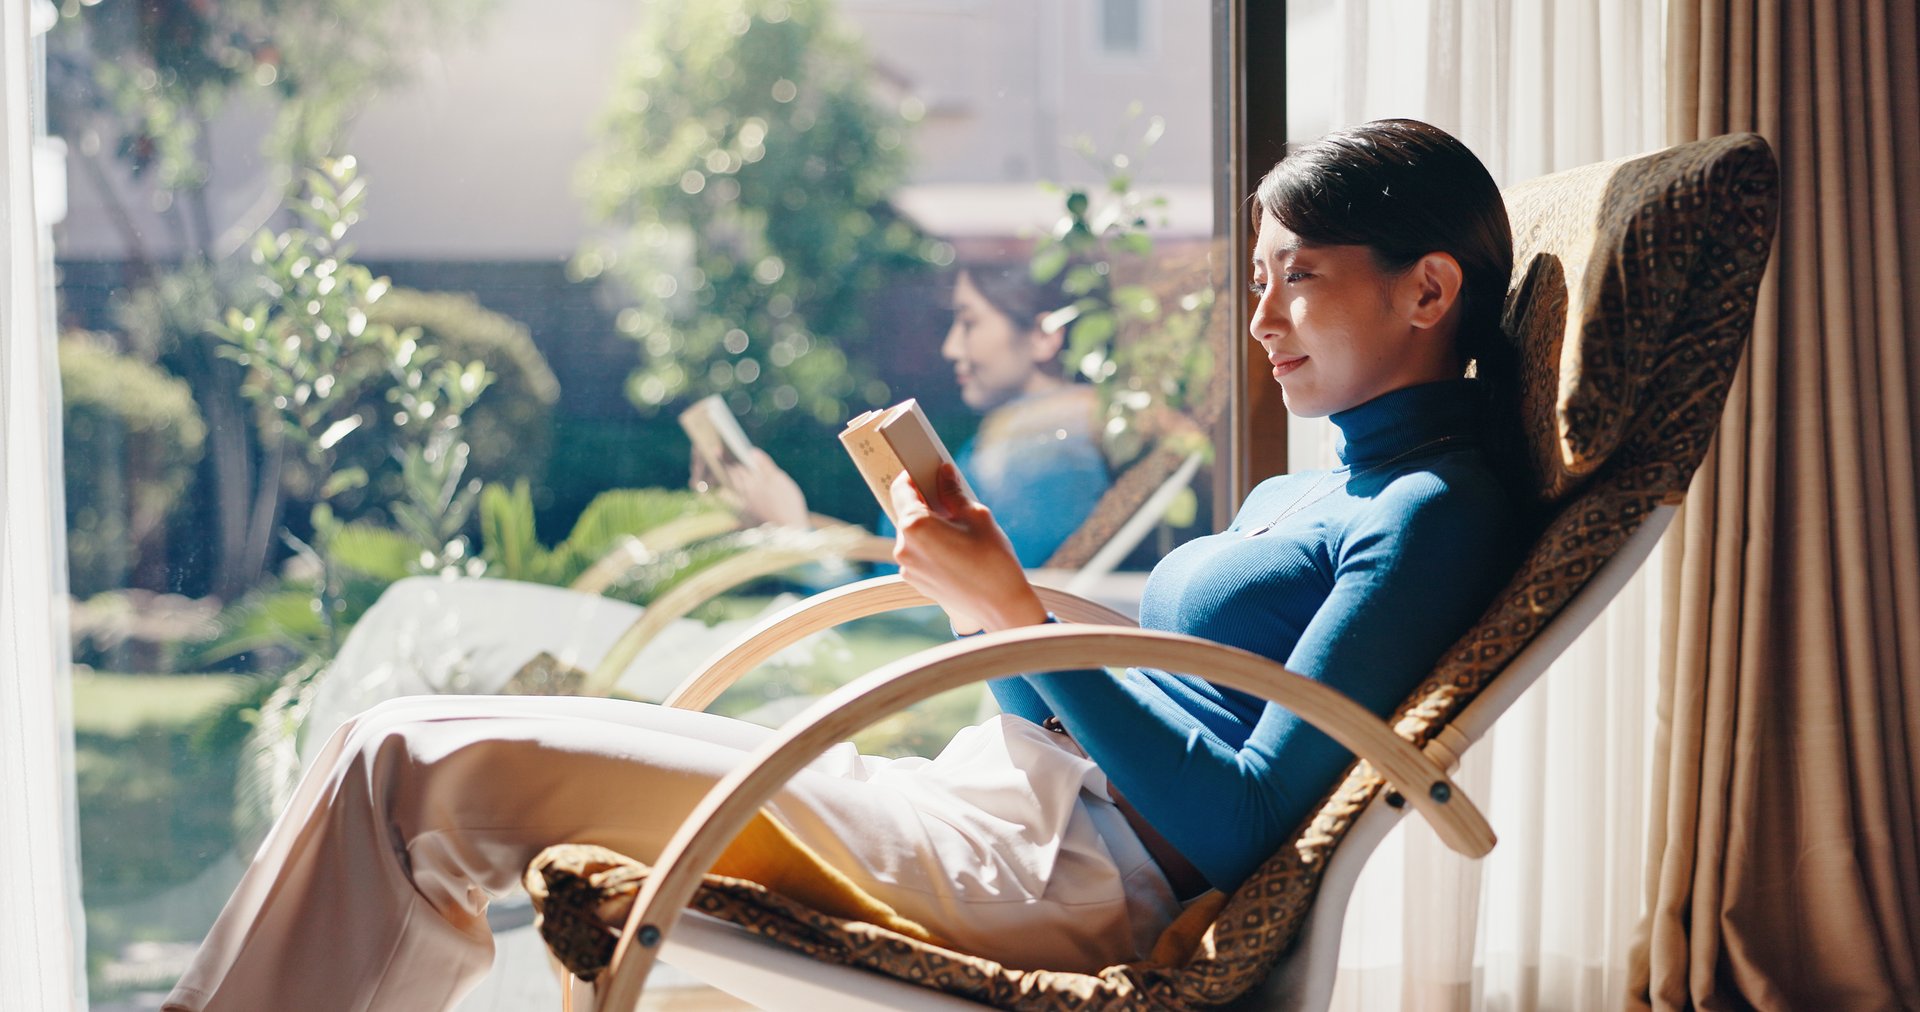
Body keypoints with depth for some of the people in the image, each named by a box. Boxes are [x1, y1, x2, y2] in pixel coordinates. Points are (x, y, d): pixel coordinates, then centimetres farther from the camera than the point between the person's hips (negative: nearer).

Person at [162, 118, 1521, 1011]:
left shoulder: (1434, 513, -6)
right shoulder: (1305, 494, 23)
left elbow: (1239, 825, -16)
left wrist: (1014, 614, -15)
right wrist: (979, 570, 7)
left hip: (1045, 877, -10)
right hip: (981, 811, 10)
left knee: (420, 765, -13)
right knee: (417, 758, 5)